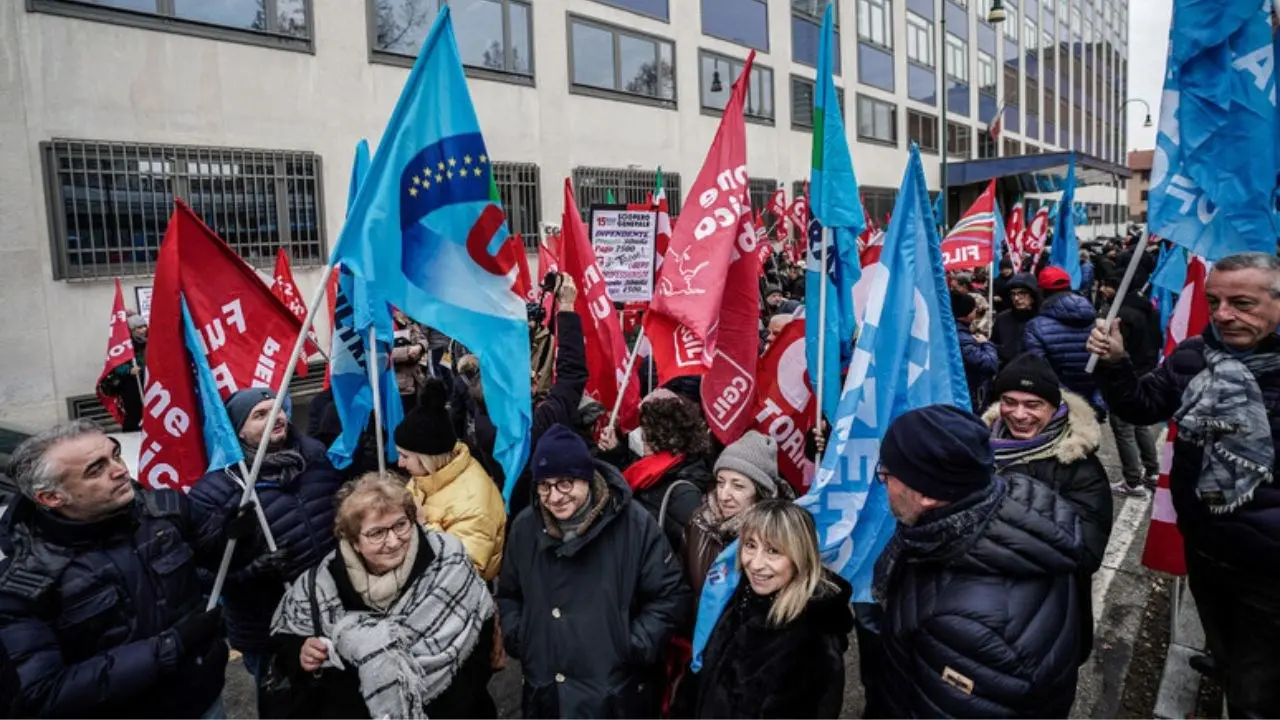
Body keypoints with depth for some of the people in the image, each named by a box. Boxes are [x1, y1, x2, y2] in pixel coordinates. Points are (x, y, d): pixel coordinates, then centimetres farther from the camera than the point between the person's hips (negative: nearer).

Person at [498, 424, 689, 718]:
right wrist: (516, 639, 2)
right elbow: (508, 594, 16)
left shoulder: (635, 524, -14)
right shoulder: (525, 526, 1)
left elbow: (671, 596, -7)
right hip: (544, 694, 4)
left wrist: (634, 648, -13)